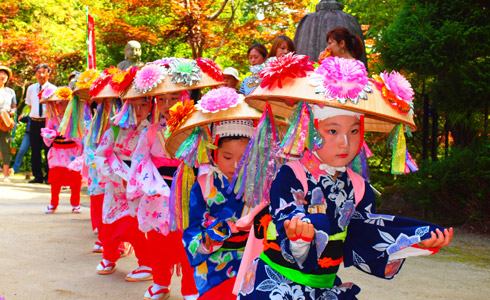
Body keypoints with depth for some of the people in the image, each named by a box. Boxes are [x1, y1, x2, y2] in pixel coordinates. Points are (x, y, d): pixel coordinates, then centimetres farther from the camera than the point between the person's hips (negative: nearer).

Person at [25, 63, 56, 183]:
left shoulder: (53, 89, -1)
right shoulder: (31, 88, 12)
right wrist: (35, 114, 11)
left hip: (48, 121, -4)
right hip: (34, 122, 4)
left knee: (49, 149, -2)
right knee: (35, 150, 5)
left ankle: (49, 177, 6)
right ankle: (38, 176, 14)